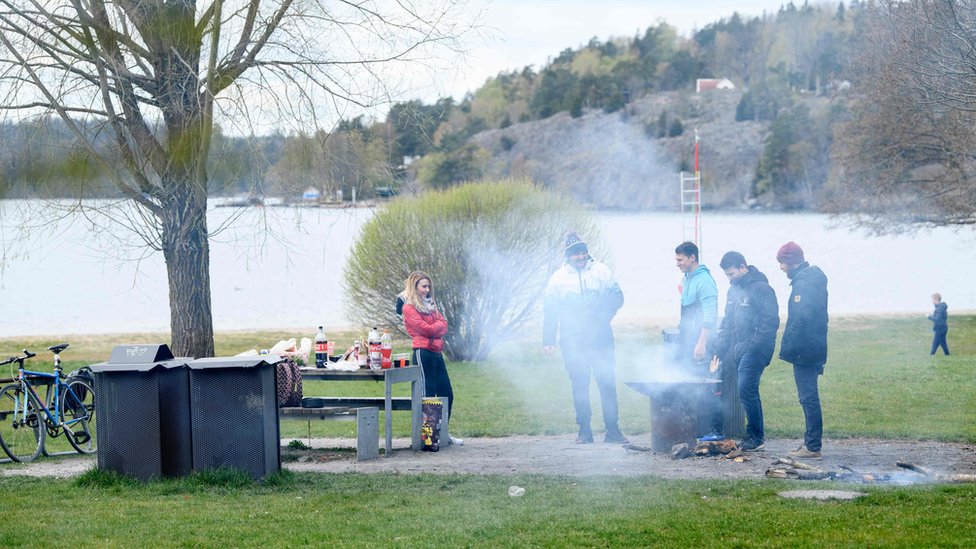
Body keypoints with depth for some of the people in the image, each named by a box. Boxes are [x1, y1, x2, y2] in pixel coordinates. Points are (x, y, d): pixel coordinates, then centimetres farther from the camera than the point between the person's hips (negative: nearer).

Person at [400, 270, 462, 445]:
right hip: (423, 353, -8)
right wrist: (438, 325, 3)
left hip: (437, 352, 8)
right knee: (427, 395, -8)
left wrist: (434, 329, -9)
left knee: (447, 393, 10)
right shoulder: (408, 308, -6)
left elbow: (443, 324, 10)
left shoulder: (430, 304, 20)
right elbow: (425, 329, -14)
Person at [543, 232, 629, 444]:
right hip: (573, 341, 0)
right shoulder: (558, 278, 6)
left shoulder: (601, 271, 5)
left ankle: (612, 429, 1)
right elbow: (549, 311, 8)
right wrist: (548, 341, 2)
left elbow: (617, 297, 5)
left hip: (600, 337, 0)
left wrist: (602, 316, -12)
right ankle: (584, 431, 11)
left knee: (607, 381, -3)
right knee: (579, 385, 3)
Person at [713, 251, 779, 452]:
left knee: (746, 389, -14)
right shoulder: (734, 289, 15)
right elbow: (727, 322, 22)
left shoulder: (761, 288, -12)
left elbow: (771, 322, -16)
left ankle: (756, 437, -6)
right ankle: (756, 434, 16)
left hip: (755, 350, -8)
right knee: (747, 391, 9)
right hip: (739, 350, 8)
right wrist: (720, 349, 14)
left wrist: (752, 345, -20)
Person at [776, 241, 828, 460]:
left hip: (804, 351, -10)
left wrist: (788, 347, -21)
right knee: (809, 397, 15)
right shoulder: (815, 279, 16)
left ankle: (812, 446, -5)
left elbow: (800, 319, -24)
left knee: (808, 397, -7)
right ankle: (811, 442, 20)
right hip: (815, 349, 10)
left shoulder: (803, 282, -16)